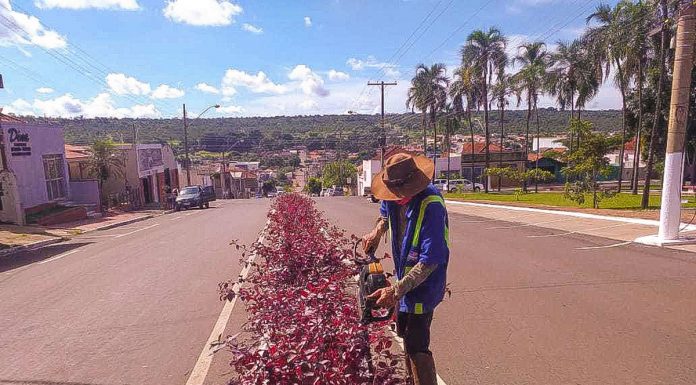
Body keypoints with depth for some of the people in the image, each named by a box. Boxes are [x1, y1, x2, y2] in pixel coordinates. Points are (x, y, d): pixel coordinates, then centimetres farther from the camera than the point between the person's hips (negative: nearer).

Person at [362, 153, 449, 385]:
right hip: (405, 278, 9)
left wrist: (396, 291, -36)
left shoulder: (431, 205, -30)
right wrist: (378, 231, 2)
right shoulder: (393, 197, -7)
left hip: (424, 282, -8)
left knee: (416, 345, -4)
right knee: (405, 333, 23)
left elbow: (431, 260, -32)